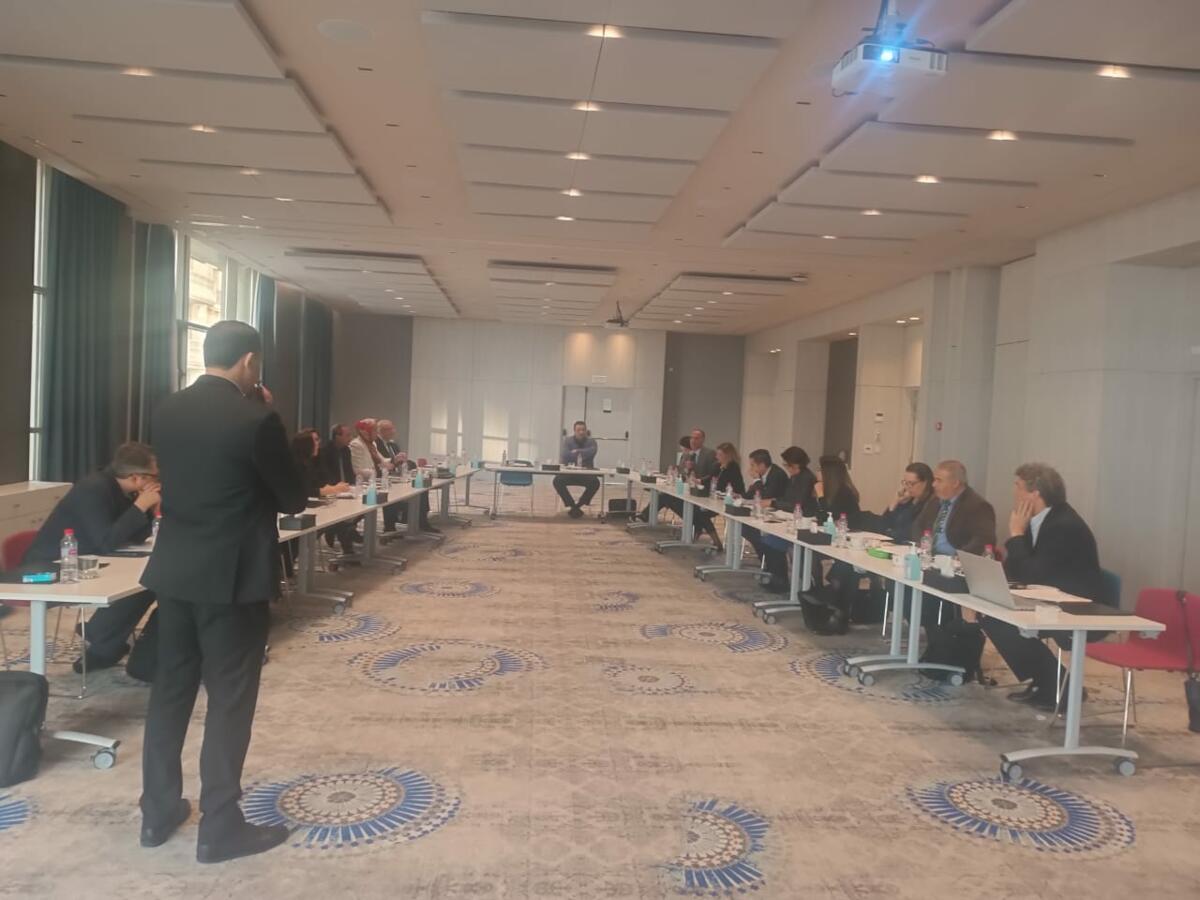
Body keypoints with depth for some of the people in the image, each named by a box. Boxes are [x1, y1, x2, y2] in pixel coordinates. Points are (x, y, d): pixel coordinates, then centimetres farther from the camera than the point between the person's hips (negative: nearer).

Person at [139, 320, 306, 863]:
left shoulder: (167, 411, 4)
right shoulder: (256, 420, -17)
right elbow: (293, 499, -8)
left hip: (174, 571, 7)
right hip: (232, 577, -7)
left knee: (170, 688, 17)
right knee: (230, 699, 4)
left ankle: (158, 812, 29)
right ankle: (220, 827, 14)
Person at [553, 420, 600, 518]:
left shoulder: (591, 441, 1)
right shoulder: (567, 440, 0)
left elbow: (592, 452, -22)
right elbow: (564, 456, -17)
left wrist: (576, 452, -16)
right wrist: (583, 453, -16)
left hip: (586, 473, 0)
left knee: (595, 482, -30)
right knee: (557, 480, -28)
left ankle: (579, 505, -16)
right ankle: (571, 505, -17)